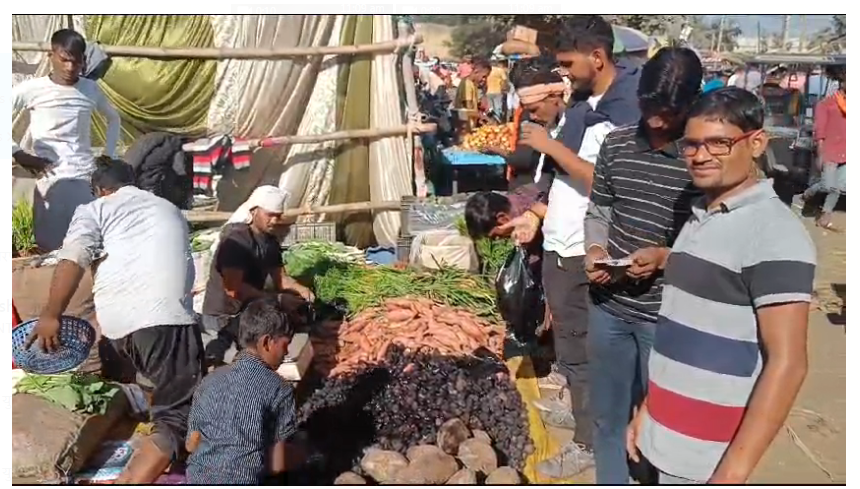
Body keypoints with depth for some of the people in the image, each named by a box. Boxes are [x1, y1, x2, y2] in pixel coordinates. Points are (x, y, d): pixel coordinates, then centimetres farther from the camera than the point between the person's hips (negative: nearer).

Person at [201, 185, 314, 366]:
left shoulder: (271, 241, 6)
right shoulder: (236, 239, -18)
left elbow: (280, 278, 9)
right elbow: (233, 289, -26)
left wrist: (299, 288, -12)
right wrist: (277, 299, -28)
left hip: (249, 309, 9)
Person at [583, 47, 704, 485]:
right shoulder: (616, 143, 1)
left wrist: (665, 256, -21)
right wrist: (594, 250, -8)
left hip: (668, 314, -4)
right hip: (608, 305, 4)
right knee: (607, 416, 18)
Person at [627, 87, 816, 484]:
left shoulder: (774, 232, -16)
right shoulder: (699, 217, 8)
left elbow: (787, 363, -20)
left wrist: (733, 472, -22)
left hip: (710, 454, -7)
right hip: (668, 437, 7)